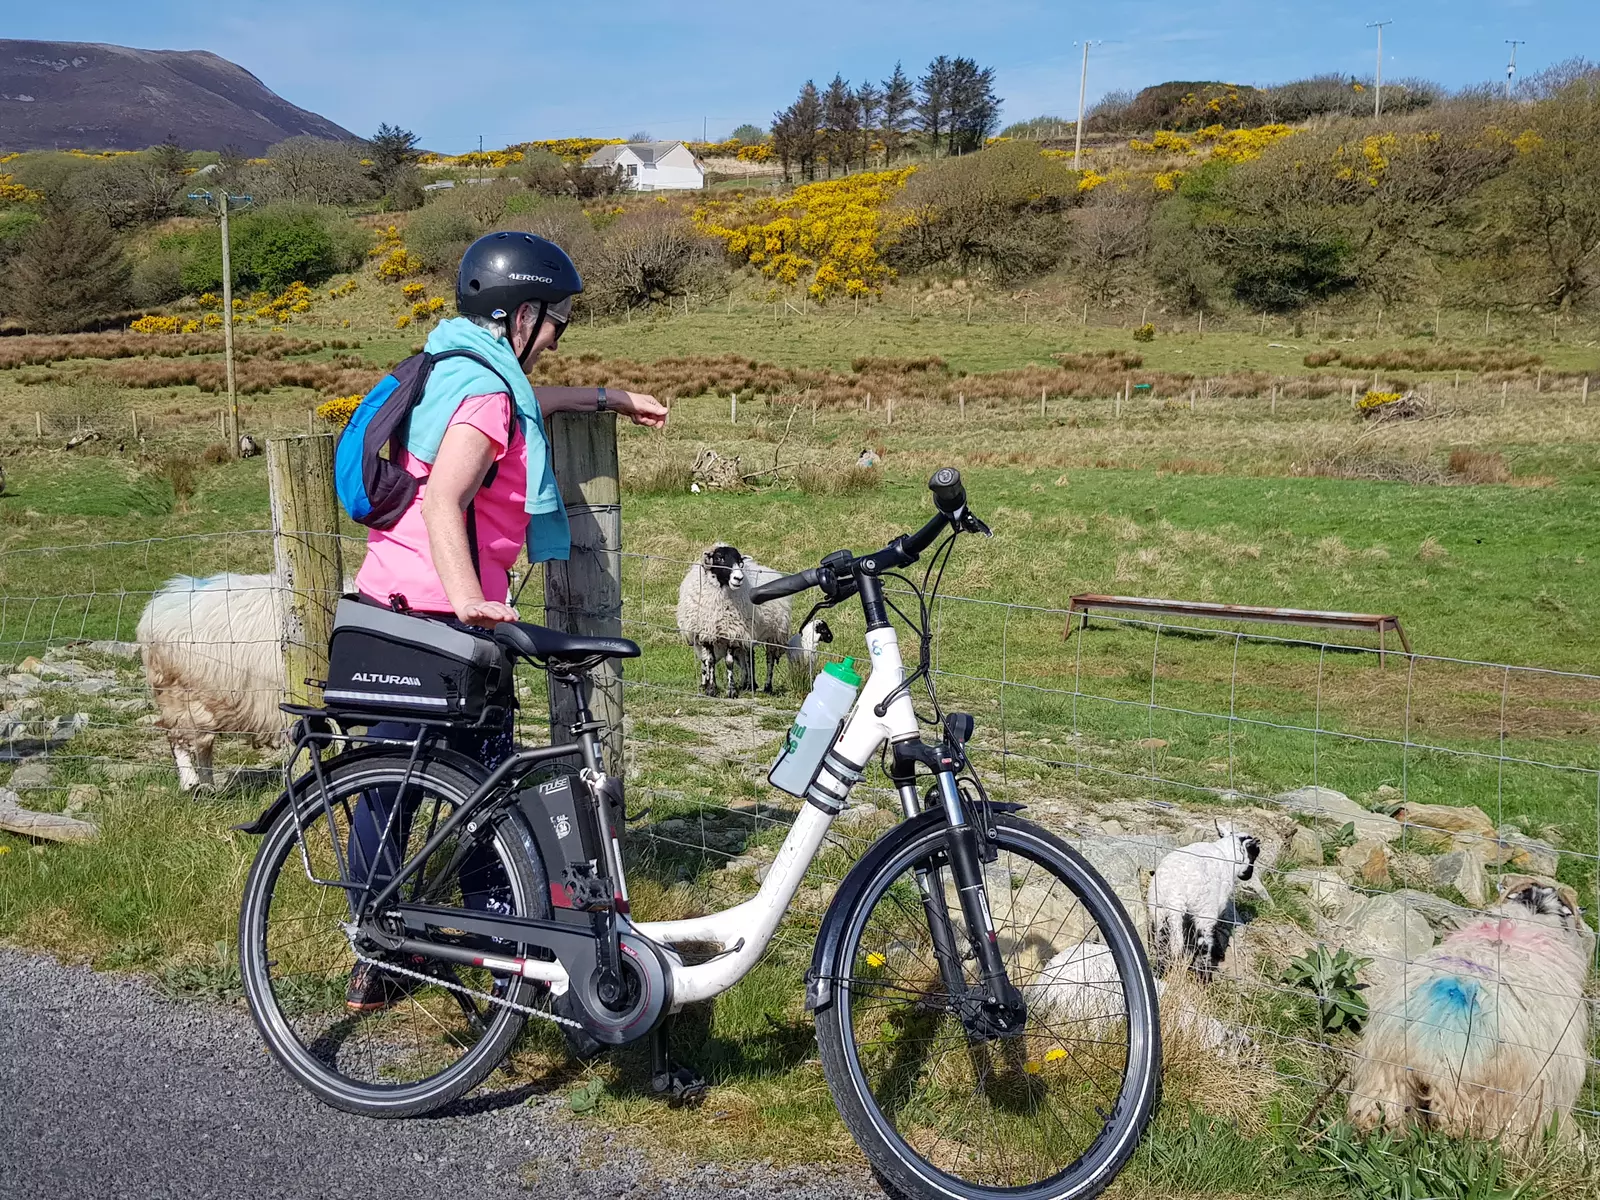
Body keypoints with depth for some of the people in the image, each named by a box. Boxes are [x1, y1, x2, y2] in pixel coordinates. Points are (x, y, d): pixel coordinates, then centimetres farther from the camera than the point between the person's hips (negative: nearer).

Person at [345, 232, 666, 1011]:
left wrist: (607, 399, 45)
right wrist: (468, 599, -39)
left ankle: (374, 962, 22)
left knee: (385, 782, 13)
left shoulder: (445, 370, 15)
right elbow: (443, 501, -29)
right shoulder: (486, 391, -15)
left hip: (385, 605, 9)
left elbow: (521, 407, 36)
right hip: (444, 623, -9)